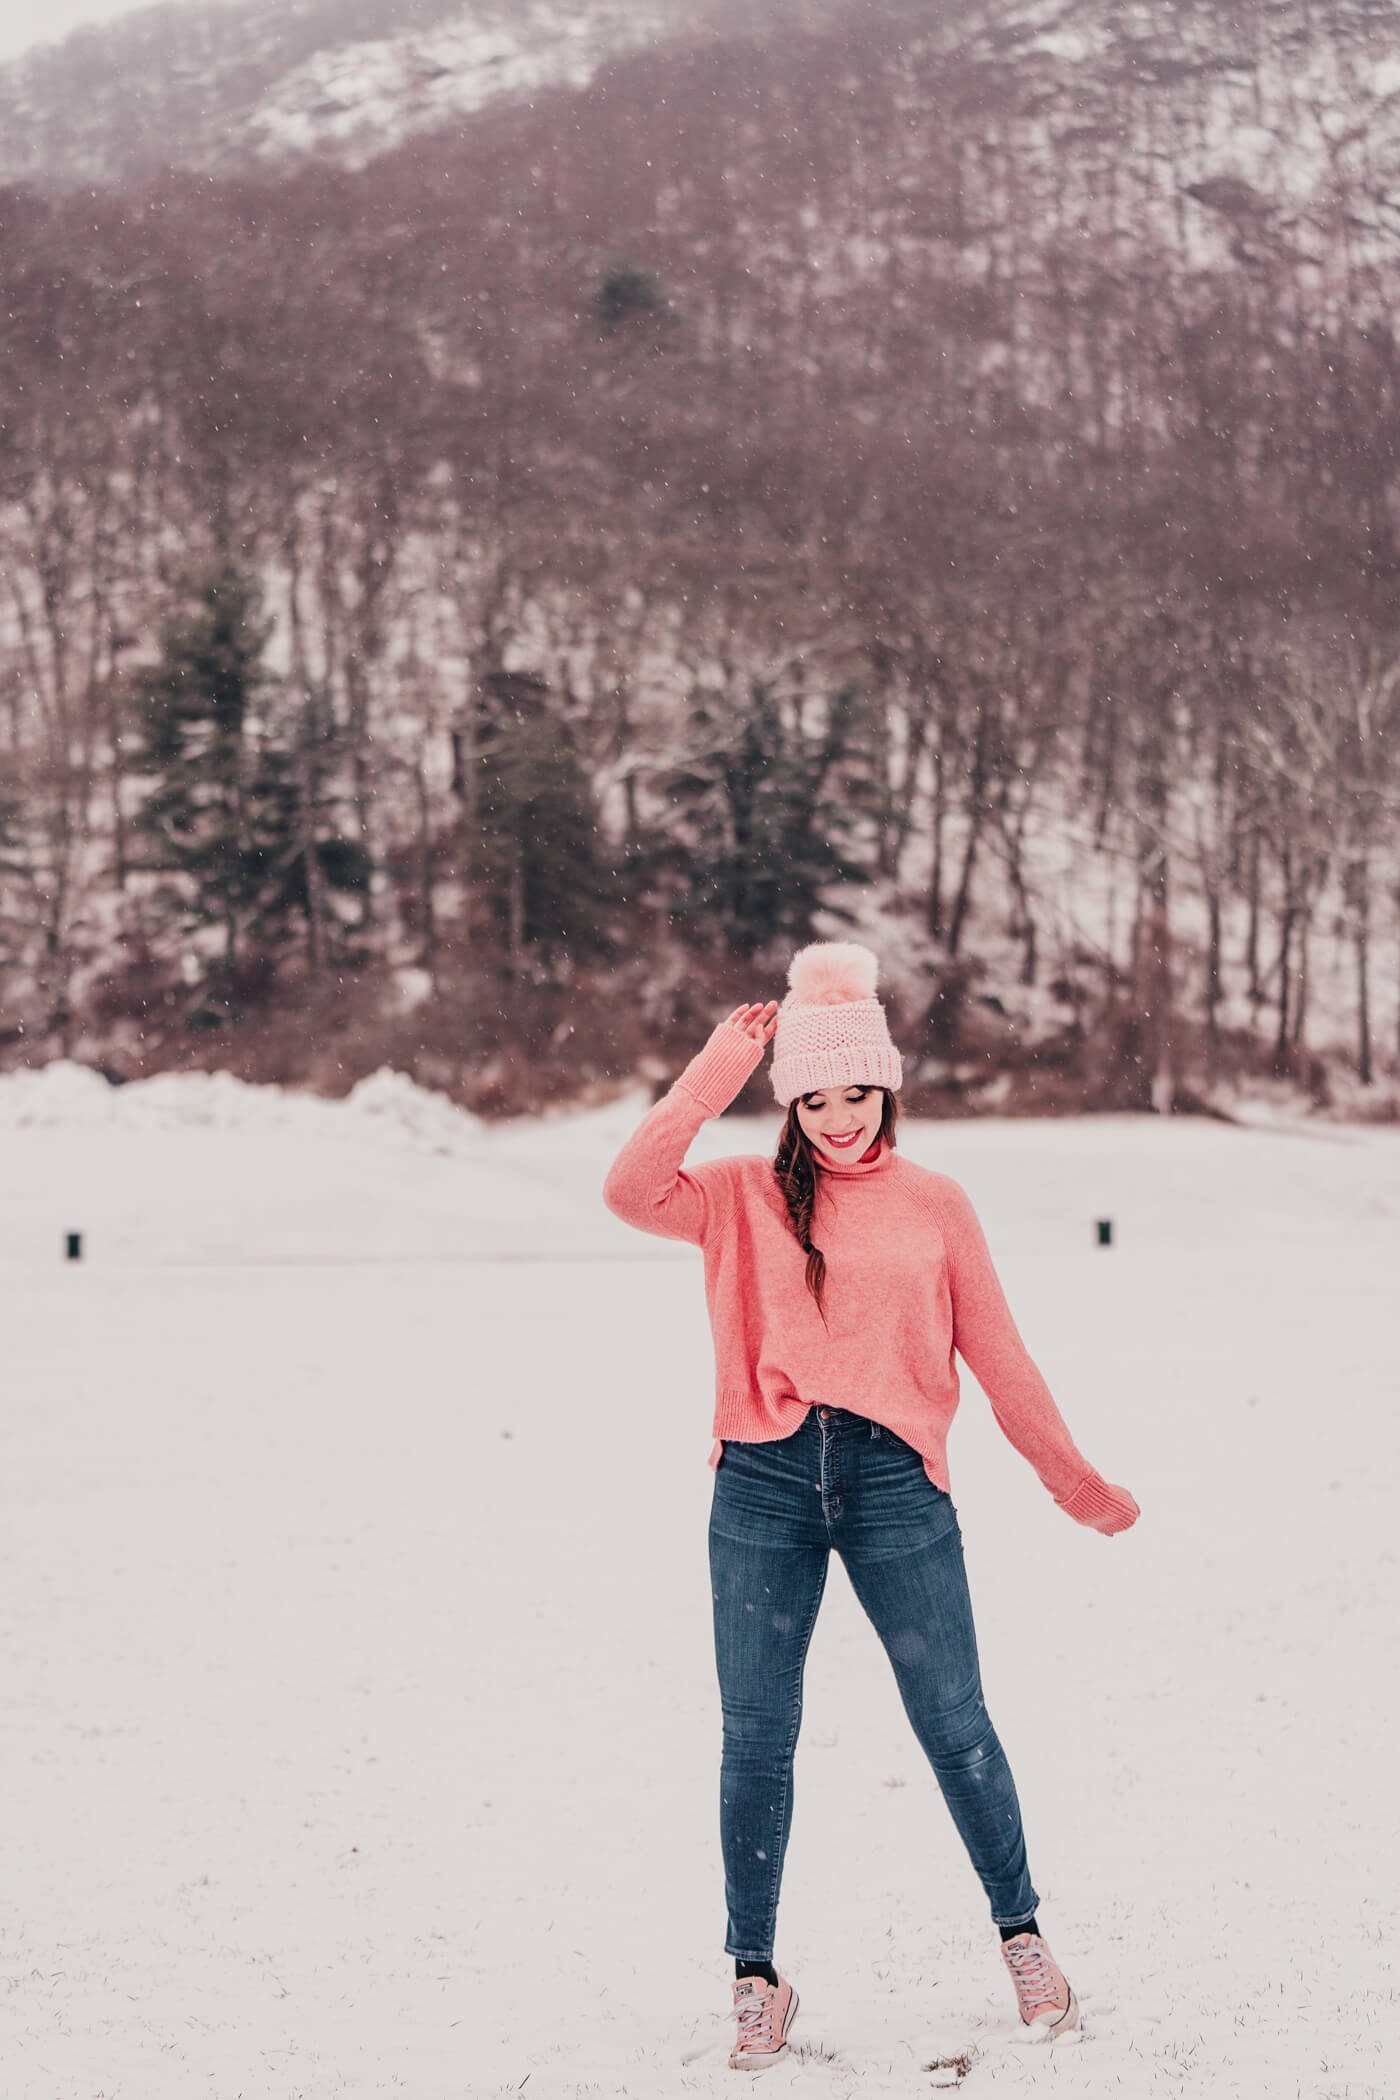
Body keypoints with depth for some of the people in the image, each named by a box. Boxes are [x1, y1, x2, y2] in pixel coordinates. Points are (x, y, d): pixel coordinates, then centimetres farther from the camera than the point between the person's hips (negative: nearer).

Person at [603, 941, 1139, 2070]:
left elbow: (998, 1357, 14)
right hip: (763, 1482, 0)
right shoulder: (744, 1196, 7)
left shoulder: (934, 1205, 9)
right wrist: (716, 1072, -11)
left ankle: (1022, 1932, 24)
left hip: (895, 1479, 0)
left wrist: (1079, 1484, 17)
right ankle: (757, 1976, 18)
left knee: (954, 1724, 2)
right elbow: (631, 1191, -11)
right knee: (756, 1737, 4)